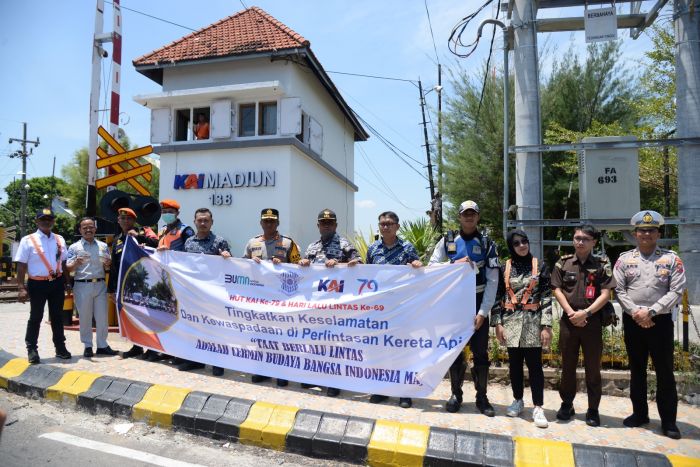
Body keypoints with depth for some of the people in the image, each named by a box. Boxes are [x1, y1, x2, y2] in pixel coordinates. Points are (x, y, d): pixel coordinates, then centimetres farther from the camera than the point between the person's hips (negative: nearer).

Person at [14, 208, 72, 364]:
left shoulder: (60, 240, 8)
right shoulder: (28, 240, -6)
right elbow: (21, 265, -9)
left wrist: (66, 282, 11)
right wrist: (22, 288, -14)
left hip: (57, 283, 4)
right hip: (37, 283, -4)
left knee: (57, 316, 14)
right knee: (35, 317, 6)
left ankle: (60, 347, 25)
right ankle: (32, 349, 20)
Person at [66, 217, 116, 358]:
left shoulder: (103, 246, 11)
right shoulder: (74, 247, 2)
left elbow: (107, 268, 14)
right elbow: (68, 268, -2)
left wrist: (108, 264, -9)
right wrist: (76, 263, -22)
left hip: (100, 284, 2)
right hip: (82, 285, -2)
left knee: (102, 316, 4)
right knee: (85, 317, 4)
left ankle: (102, 345, 14)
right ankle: (87, 346, 14)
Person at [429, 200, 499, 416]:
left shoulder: (487, 244, 1)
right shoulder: (447, 241, 3)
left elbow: (492, 281, -3)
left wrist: (483, 312, -10)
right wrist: (456, 264, -16)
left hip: (477, 305, 0)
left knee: (481, 353, 4)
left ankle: (482, 397, 18)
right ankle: (456, 394, 22)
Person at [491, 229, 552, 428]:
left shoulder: (540, 266, 1)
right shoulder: (504, 267, 4)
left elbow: (547, 297, -2)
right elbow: (498, 297, 4)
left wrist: (546, 325, -9)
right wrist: (497, 323, -2)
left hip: (533, 321, -2)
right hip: (510, 321, 2)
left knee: (534, 364, -1)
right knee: (514, 363, 11)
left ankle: (538, 407, 6)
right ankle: (518, 400, 26)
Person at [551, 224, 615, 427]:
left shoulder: (602, 265, 2)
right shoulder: (563, 263, 5)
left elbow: (605, 294, -5)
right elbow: (557, 290, 1)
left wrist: (585, 313, -15)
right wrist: (571, 313, -10)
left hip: (592, 321, -1)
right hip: (568, 319, 1)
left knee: (593, 366, 5)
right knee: (567, 365, 10)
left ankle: (593, 409, 17)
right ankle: (567, 404, 23)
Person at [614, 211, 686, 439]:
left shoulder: (671, 259, 1)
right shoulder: (624, 259, 4)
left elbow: (676, 291, -7)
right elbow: (619, 290, 0)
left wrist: (651, 311, -15)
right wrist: (636, 312, -13)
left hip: (660, 321, -2)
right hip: (633, 322, 2)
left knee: (665, 371, 4)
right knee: (636, 369, 12)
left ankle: (668, 420, 17)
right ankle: (640, 413, 26)